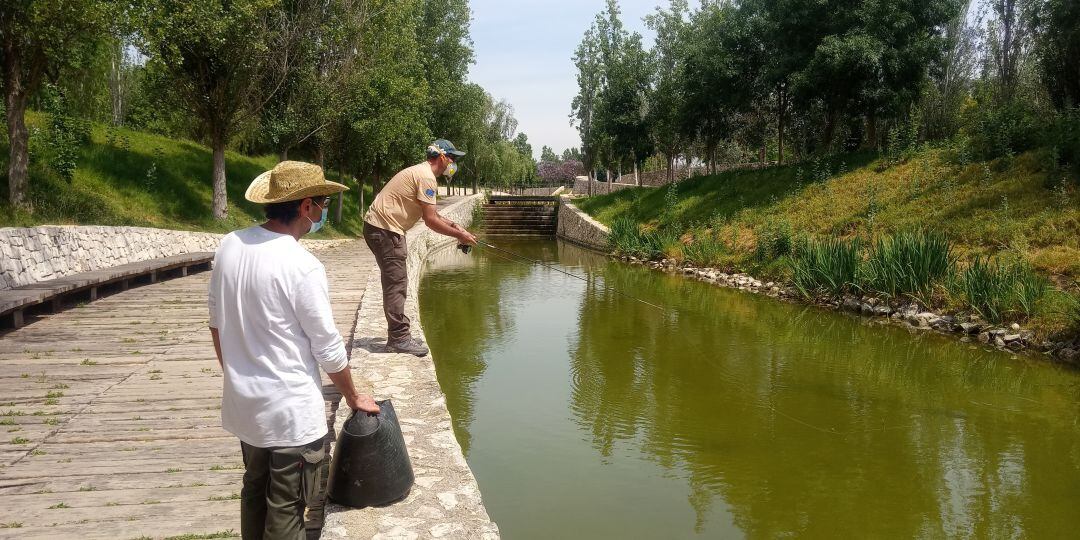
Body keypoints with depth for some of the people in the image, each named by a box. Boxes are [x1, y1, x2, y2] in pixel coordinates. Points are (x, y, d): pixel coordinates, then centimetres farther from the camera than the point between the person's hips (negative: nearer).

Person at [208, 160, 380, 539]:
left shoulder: (230, 245, -3)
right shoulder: (303, 267, -23)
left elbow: (217, 322, 8)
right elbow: (328, 349, -14)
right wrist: (353, 398, 2)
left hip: (243, 402, 7)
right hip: (291, 411, -7)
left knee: (255, 490, 24)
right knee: (286, 509, 7)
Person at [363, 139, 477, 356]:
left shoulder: (420, 172, 18)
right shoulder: (426, 177, -15)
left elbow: (431, 214, 24)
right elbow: (430, 220, -18)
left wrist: (453, 225, 13)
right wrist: (458, 235, -9)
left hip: (379, 227, 11)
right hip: (384, 228, -11)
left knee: (396, 283, 15)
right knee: (396, 283, -8)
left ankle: (397, 336, 22)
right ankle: (399, 338, -5)